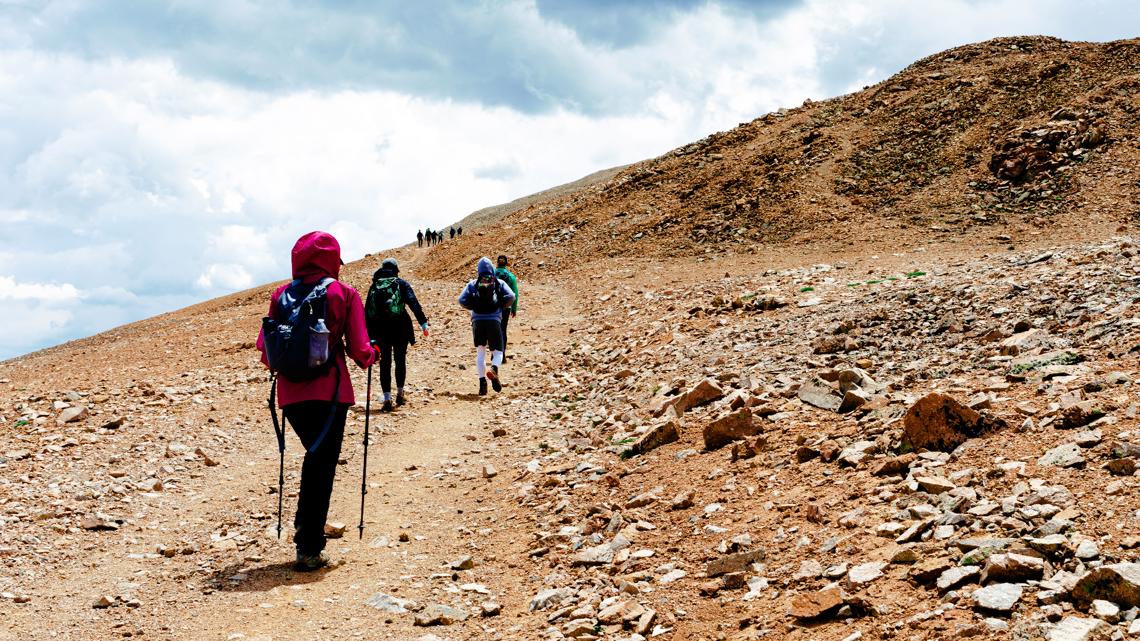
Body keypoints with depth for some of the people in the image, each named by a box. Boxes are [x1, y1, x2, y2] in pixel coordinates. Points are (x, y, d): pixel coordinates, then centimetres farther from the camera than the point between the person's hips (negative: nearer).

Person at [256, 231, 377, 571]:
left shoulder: (281, 295, 6)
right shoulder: (343, 293, -2)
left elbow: (265, 346, 5)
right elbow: (359, 348, -6)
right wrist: (369, 356, 16)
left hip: (291, 392, 4)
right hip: (329, 391, -4)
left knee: (315, 455, 25)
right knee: (323, 465, 2)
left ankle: (305, 525, 25)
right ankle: (309, 549, 0)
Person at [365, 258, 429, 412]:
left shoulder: (374, 286, 9)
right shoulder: (401, 284, 1)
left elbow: (368, 311, 8)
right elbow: (413, 303, -11)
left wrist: (369, 333, 10)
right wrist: (423, 323, -14)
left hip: (380, 331, 1)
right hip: (400, 329, -1)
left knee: (385, 364, 4)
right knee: (400, 360, 15)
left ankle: (387, 399, -4)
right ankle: (400, 394, 23)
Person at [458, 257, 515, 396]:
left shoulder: (473, 284, 9)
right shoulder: (499, 283, 8)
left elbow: (462, 300, -4)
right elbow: (510, 297, -6)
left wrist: (474, 307, 11)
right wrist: (501, 306, 10)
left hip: (477, 321, 1)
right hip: (494, 320, -1)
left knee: (480, 353, 14)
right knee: (497, 352, 6)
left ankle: (482, 381, 0)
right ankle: (494, 369, -27)